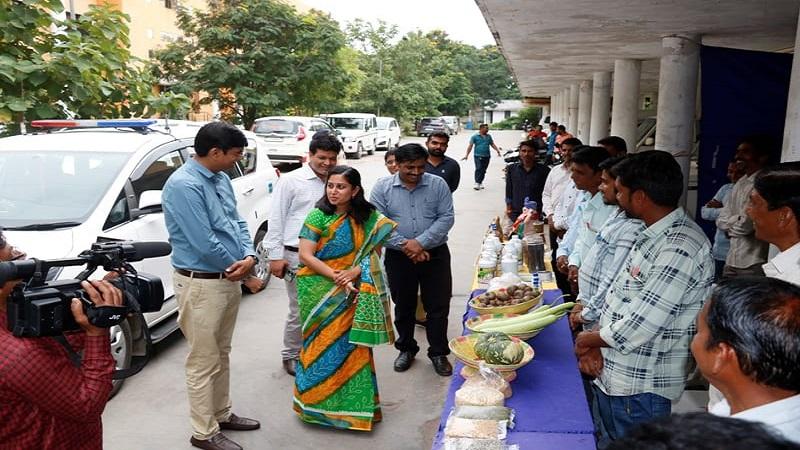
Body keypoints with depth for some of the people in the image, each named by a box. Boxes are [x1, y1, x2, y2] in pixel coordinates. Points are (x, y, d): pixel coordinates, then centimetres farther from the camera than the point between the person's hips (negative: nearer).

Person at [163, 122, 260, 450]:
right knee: (204, 362, 5)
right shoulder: (184, 185, -21)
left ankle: (222, 414, 38)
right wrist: (240, 266, -9)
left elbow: (237, 222, 10)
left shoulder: (220, 179, 6)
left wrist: (249, 257, -8)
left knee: (222, 355, 21)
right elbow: (205, 243, -24)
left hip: (229, 280, 9)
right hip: (202, 285, -9)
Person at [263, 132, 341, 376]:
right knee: (300, 311, 2)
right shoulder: (291, 180, -4)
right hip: (298, 256, -4)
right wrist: (275, 255, -8)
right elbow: (276, 219, -5)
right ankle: (291, 355, 24)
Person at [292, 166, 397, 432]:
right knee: (322, 346, 6)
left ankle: (352, 402, 22)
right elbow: (306, 255, -12)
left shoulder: (368, 218, 2)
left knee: (352, 347, 6)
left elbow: (373, 252, 1)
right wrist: (336, 277, -19)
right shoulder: (318, 216, -8)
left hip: (351, 294, 3)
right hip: (319, 292, -2)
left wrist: (355, 272, -17)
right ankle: (319, 403, 22)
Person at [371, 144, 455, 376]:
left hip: (435, 254, 0)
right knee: (403, 306, 15)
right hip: (398, 257, 0)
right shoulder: (382, 187, -3)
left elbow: (446, 217, -7)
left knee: (438, 307, 6)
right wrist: (404, 244, -17)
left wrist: (421, 242, -17)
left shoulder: (438, 184, -2)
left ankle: (438, 353, 24)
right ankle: (406, 349, 34)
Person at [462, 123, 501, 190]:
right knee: (478, 169, -15)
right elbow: (470, 146, -4)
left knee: (483, 170, 6)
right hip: (478, 156, -4)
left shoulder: (489, 136, 13)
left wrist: (497, 150, 7)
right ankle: (477, 183, -14)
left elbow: (492, 144, 20)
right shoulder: (475, 136, -1)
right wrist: (467, 155, -10)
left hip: (487, 156, 4)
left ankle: (480, 182, 17)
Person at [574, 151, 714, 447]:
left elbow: (639, 327, -27)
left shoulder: (680, 248, -26)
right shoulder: (653, 235, 5)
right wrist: (595, 342, -3)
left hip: (639, 390, -8)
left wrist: (588, 340, -10)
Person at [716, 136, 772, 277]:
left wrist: (730, 223, 1)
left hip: (754, 264, -8)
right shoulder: (739, 184, 13)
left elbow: (744, 225, -18)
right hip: (731, 261, 8)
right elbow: (721, 220, 11)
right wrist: (737, 220, -7)